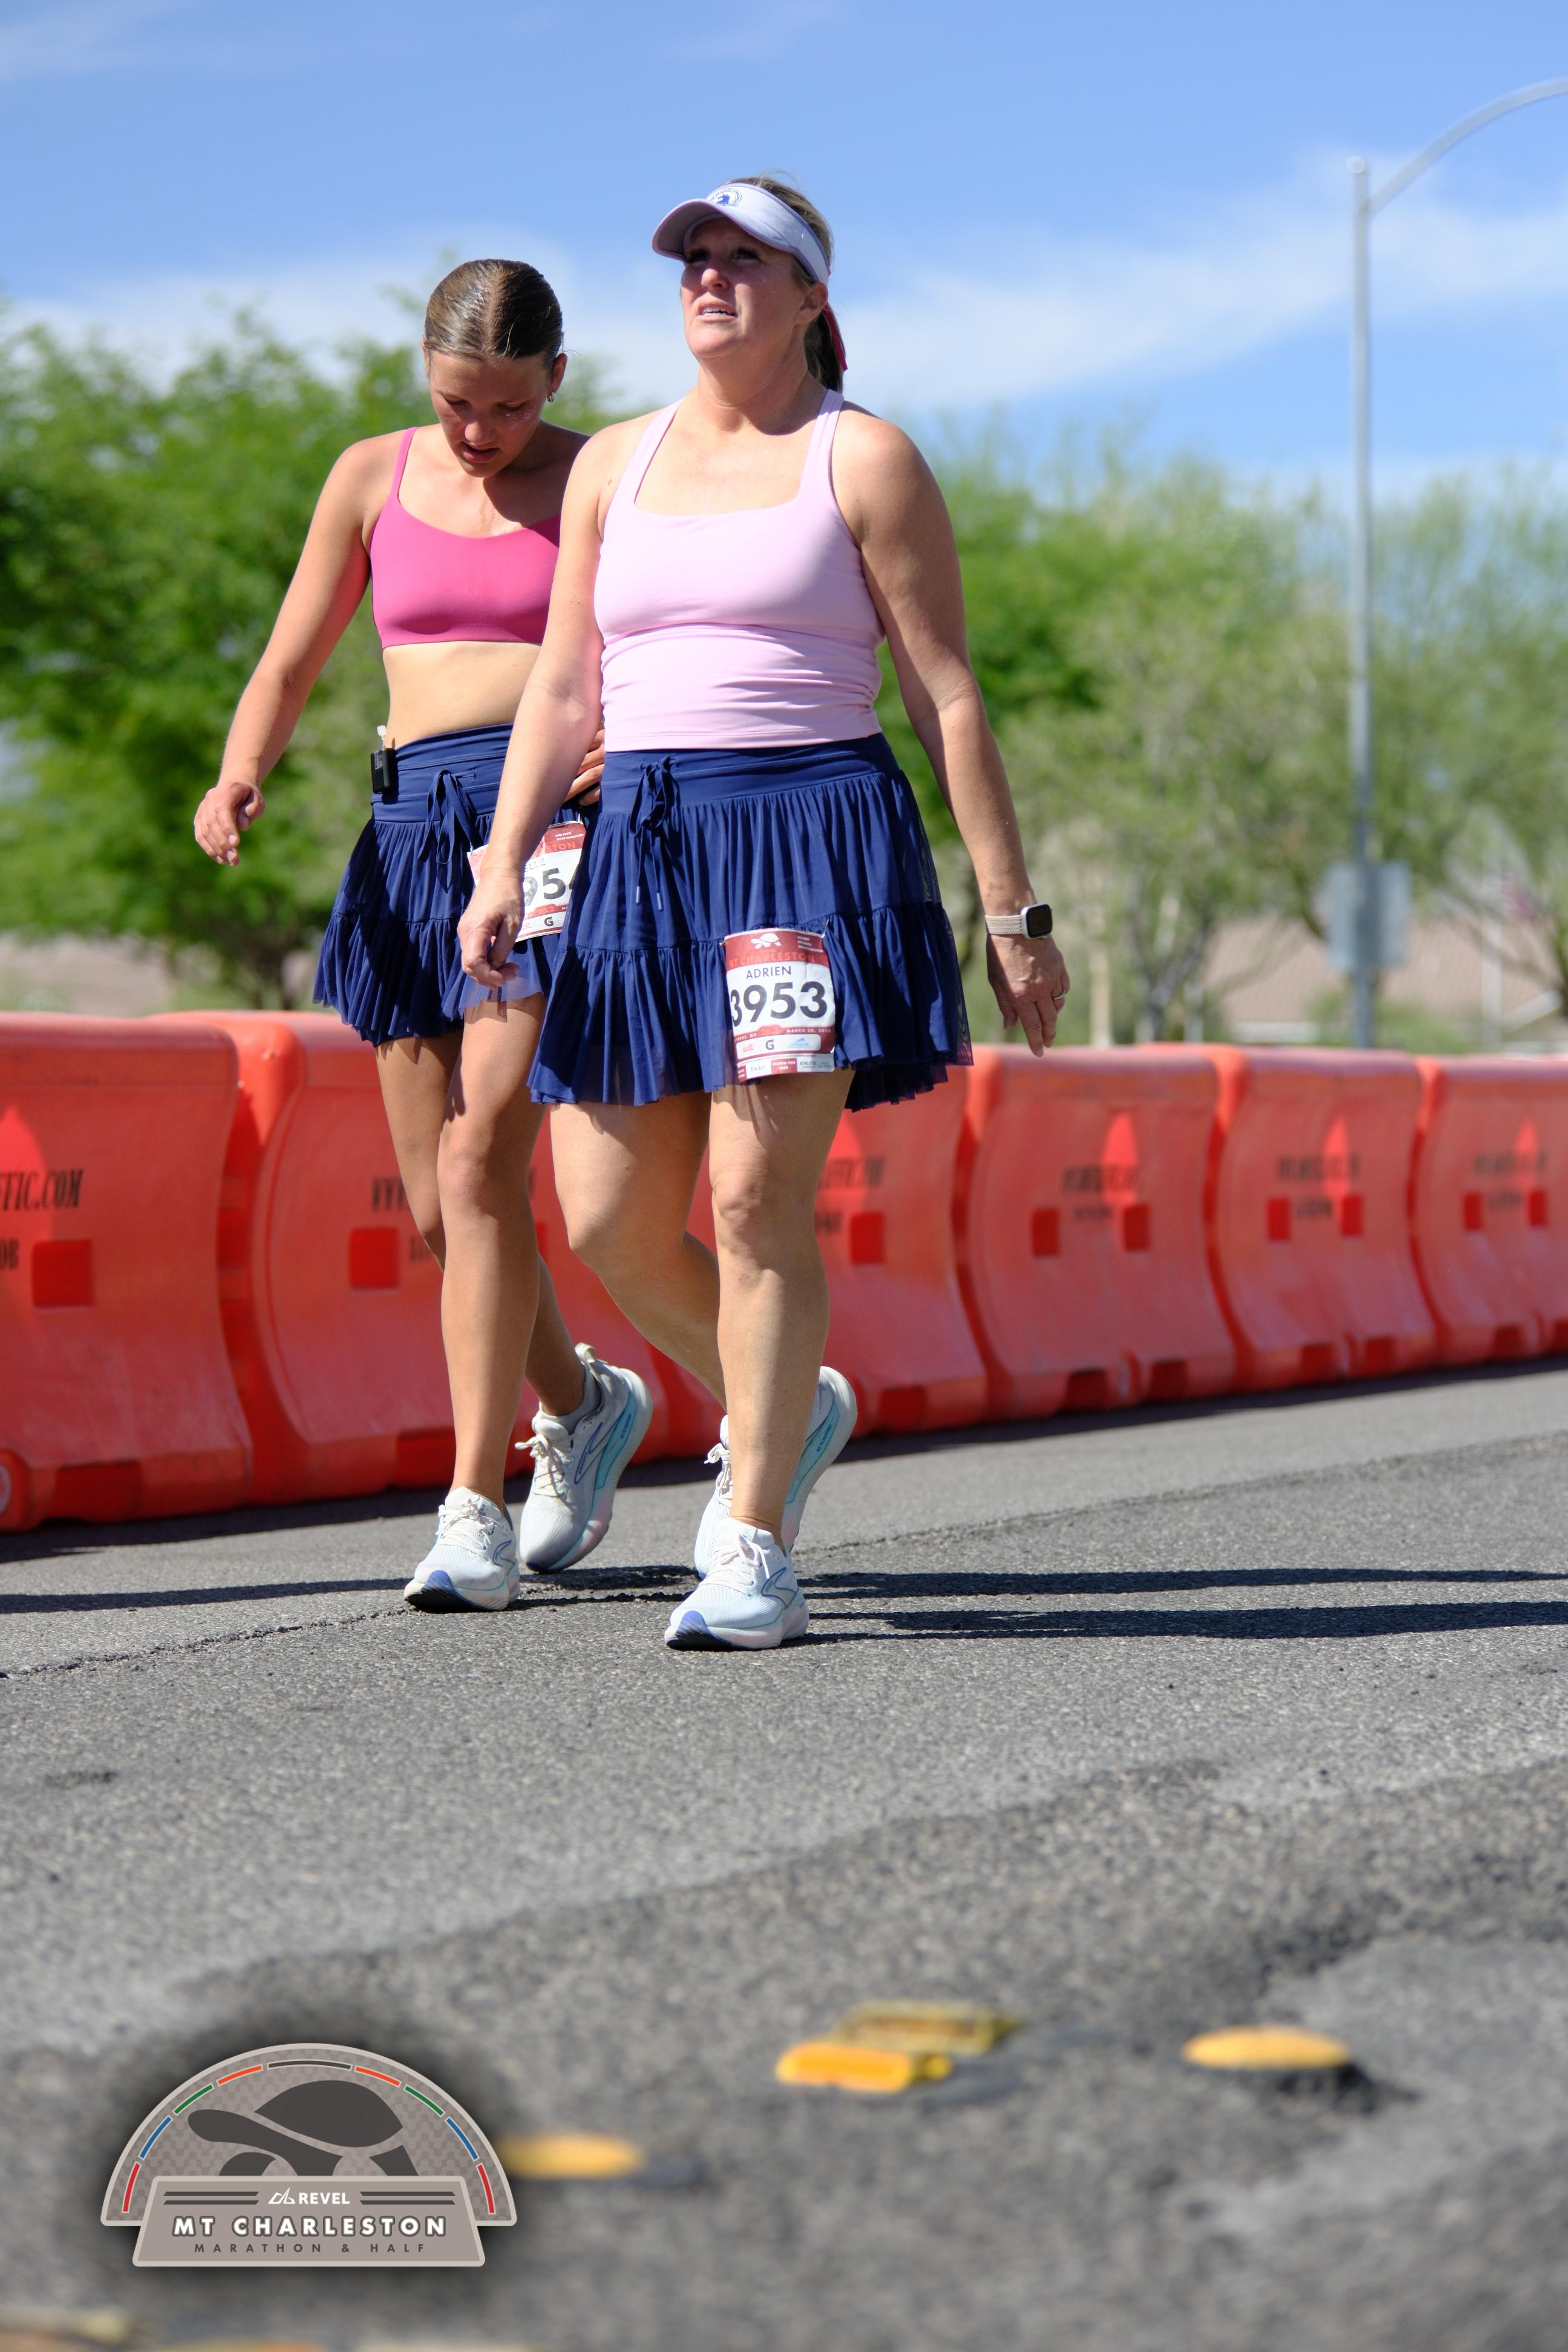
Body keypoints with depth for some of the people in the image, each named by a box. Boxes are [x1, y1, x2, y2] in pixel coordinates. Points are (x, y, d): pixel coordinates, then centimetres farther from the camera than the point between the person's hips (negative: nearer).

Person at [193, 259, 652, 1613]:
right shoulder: (375, 478, 14)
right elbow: (291, 664, 16)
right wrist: (239, 780, -4)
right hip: (416, 825, 4)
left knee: (480, 1160, -18)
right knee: (437, 1204, 5)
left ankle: (476, 1510, -14)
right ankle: (583, 1401, 32)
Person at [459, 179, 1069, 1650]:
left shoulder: (862, 459, 2)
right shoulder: (616, 464, 16)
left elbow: (948, 698, -1)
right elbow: (563, 690, 17)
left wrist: (1013, 911, -5)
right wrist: (501, 867, 5)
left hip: (811, 830, -5)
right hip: (643, 846, 5)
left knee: (757, 1197, -13)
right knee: (606, 1220, 3)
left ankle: (754, 1553, -7)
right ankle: (781, 1411, 30)